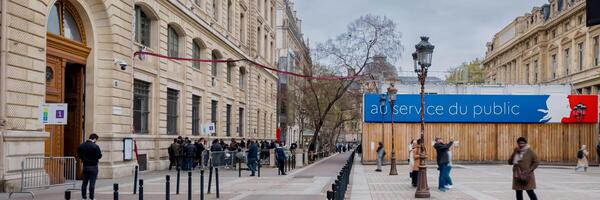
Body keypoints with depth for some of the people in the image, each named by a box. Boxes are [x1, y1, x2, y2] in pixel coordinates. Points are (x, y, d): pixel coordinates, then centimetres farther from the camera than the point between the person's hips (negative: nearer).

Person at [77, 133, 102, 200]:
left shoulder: (81, 146, 3)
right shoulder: (95, 146, -17)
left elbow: (79, 155, 9)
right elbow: (99, 156, -14)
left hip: (85, 166, 5)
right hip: (93, 167, -5)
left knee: (84, 182, 12)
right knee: (92, 183, -1)